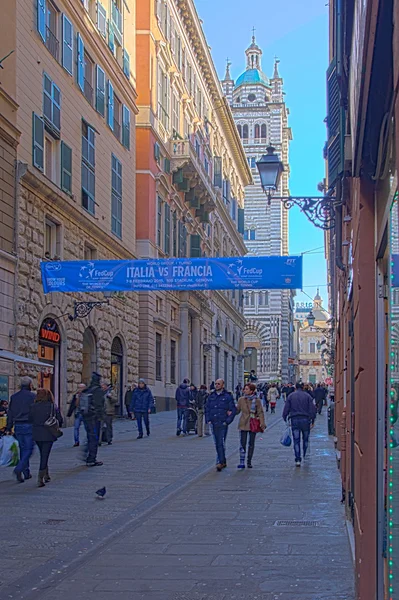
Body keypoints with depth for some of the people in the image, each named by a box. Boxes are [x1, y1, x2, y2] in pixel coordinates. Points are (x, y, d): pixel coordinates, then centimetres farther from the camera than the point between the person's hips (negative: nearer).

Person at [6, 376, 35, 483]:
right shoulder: (32, 396, -7)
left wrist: (9, 428, 15)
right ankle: (19, 469, -20)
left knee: (23, 449, 14)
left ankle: (26, 473, 16)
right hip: (29, 426, -5)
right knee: (29, 449, -2)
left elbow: (10, 413, 11)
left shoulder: (14, 397, 9)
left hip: (18, 426, 6)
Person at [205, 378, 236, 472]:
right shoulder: (211, 396, 11)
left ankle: (221, 462, -13)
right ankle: (223, 462, 21)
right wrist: (208, 420, 5)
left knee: (221, 443, -12)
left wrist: (227, 421, -10)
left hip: (223, 424, -5)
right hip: (213, 424, 5)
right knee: (217, 444, 10)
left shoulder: (228, 396, -3)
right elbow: (207, 408, 17)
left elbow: (233, 410, -4)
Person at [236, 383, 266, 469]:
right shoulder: (241, 399, 2)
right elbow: (237, 410, 9)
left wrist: (262, 424, -8)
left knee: (251, 444, 8)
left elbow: (260, 413, -2)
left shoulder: (257, 400, -4)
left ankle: (249, 462, 18)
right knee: (242, 443, -7)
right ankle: (242, 462, -7)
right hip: (243, 424, 1)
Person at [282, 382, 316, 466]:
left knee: (296, 441, 1)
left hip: (294, 420, 0)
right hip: (305, 420, 0)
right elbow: (313, 409, -2)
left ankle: (298, 460, -5)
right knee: (305, 439, 13)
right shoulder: (307, 396, 2)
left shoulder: (290, 396, 5)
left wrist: (285, 419, 10)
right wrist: (312, 420, 4)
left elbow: (286, 409, 3)